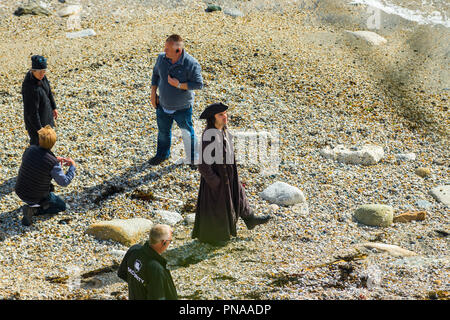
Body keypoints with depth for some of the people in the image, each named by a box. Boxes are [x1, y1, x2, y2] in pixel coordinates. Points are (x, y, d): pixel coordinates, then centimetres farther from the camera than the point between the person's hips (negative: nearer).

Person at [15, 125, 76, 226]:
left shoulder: (30, 149, -14)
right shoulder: (53, 163, -28)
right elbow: (64, 182, -17)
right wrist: (73, 166, -3)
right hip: (35, 197, -6)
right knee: (62, 206, 17)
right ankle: (33, 210, -3)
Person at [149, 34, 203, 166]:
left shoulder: (191, 64, -25)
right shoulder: (161, 58, -9)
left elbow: (199, 84, -20)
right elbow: (155, 74, 9)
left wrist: (179, 85, -27)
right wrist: (153, 93, 5)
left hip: (182, 108, -5)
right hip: (163, 105, 5)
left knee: (187, 133, 12)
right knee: (163, 131, 22)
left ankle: (193, 158, 34)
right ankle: (162, 154, 47)